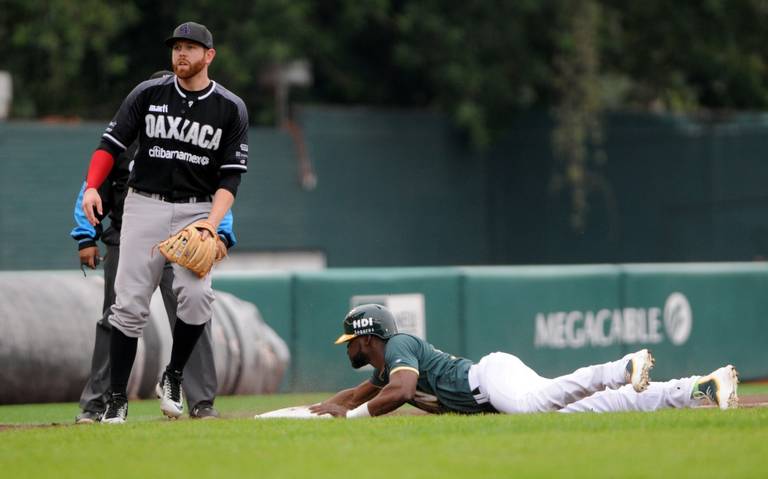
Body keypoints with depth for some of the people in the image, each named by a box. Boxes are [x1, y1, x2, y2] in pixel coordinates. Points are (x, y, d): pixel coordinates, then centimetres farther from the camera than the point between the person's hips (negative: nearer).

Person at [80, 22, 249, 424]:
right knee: (130, 301, -5)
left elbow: (231, 177, -2)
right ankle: (116, 398, 1)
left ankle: (173, 377, 2)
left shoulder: (231, 109, 1)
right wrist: (92, 187, -17)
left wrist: (211, 225, -16)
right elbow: (112, 143, 1)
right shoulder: (148, 95, 2)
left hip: (197, 210, 0)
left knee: (196, 293, -20)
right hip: (144, 205, 1)